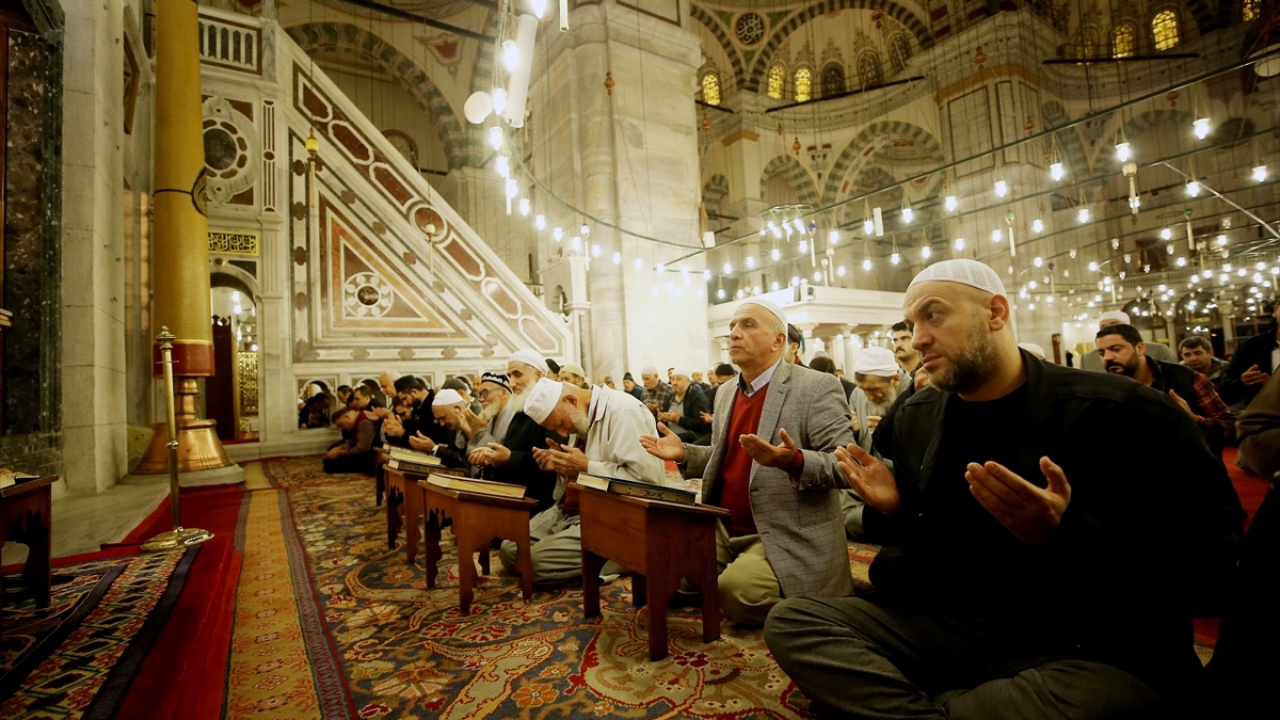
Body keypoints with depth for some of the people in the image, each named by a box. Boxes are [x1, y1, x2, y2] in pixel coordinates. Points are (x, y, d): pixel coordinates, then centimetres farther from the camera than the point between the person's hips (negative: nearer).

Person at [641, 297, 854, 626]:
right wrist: (685, 454, 2)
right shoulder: (725, 395, 11)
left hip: (787, 538, -6)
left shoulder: (817, 387, -12)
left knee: (737, 589, -27)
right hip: (724, 531, 7)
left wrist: (794, 461, -36)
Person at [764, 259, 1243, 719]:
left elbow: (1208, 566, -10)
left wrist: (1067, 535, -27)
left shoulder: (1123, 414, -9)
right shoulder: (915, 419, 5)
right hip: (947, 626, 4)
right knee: (792, 621, -13)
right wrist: (892, 509, -7)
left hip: (1087, 652, -3)